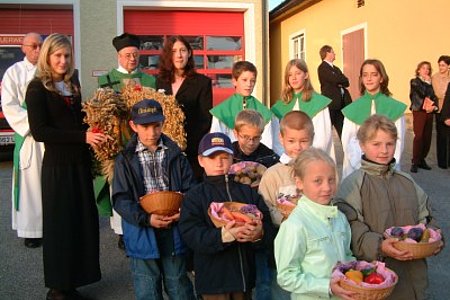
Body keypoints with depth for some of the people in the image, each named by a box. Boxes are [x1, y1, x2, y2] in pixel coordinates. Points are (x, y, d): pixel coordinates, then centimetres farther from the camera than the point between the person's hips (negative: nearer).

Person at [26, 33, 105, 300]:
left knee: (83, 221, 9)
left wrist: (92, 134, 2)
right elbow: (39, 131, -16)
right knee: (60, 223, 3)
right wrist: (82, 136, -20)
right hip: (57, 165, -6)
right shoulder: (37, 87, -8)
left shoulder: (73, 83, 11)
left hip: (80, 162, 6)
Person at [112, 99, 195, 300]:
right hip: (142, 234, -1)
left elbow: (189, 190, 4)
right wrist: (146, 218, -18)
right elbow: (121, 200, -4)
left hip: (174, 233, 1)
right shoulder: (125, 159, 0)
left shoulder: (175, 155, 5)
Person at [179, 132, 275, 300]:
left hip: (245, 275, 3)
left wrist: (259, 234, -23)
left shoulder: (248, 192, 7)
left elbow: (268, 227, 0)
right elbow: (191, 234, -15)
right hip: (213, 278, -3)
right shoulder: (194, 196, -2)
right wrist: (223, 236, -29)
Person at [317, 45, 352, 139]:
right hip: (330, 102, -8)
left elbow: (346, 82, 9)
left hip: (342, 102, 8)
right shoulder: (322, 68, -6)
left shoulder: (336, 68, 21)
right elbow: (337, 79, -19)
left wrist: (341, 83, -10)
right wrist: (342, 80, 1)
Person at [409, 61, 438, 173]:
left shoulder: (430, 82, 15)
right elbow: (423, 93, -15)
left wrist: (434, 106, -11)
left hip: (429, 113, 5)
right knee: (418, 137, -10)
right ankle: (415, 162, -5)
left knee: (427, 138, 4)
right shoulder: (415, 81, 1)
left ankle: (422, 160, 15)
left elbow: (434, 97, 8)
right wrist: (427, 82, -3)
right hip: (419, 112, -5)